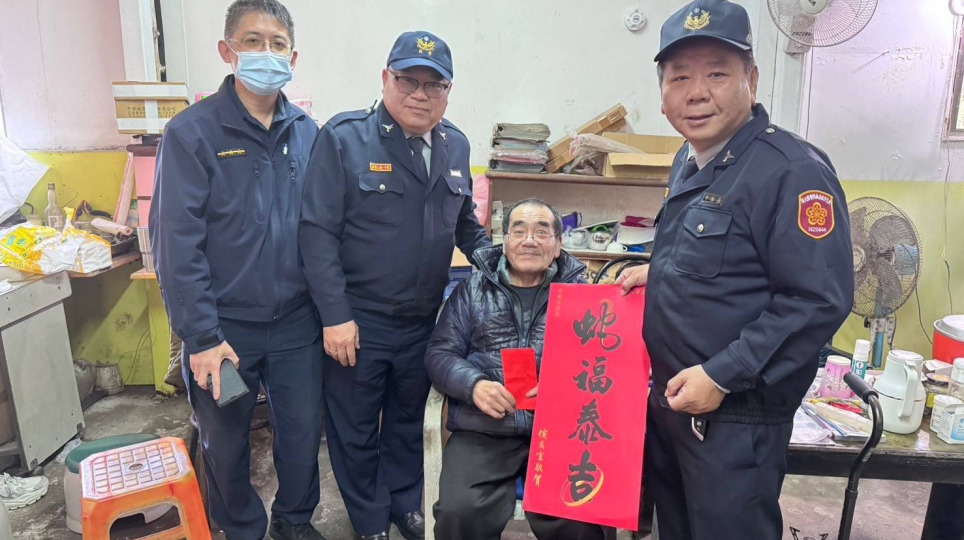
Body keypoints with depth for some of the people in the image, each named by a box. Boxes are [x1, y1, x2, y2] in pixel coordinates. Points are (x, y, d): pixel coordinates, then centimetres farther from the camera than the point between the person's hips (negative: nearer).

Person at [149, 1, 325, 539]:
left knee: (304, 434, 15)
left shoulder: (308, 133, 2)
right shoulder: (193, 132, -9)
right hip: (225, 327, -2)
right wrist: (202, 337, -14)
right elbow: (177, 243, -12)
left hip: (297, 324, 3)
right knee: (226, 445, 15)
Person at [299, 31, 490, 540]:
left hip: (423, 320, 5)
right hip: (357, 320, -4)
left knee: (408, 421, 23)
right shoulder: (343, 138, -13)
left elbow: (464, 223, 16)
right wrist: (335, 316, -18)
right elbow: (317, 232, -16)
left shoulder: (455, 145, 4)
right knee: (355, 430, 14)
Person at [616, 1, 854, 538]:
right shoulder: (690, 161, 9)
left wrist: (722, 377, -24)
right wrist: (658, 274, 6)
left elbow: (820, 301, -24)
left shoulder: (792, 170, -20)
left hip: (735, 417, -8)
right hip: (671, 399, 9)